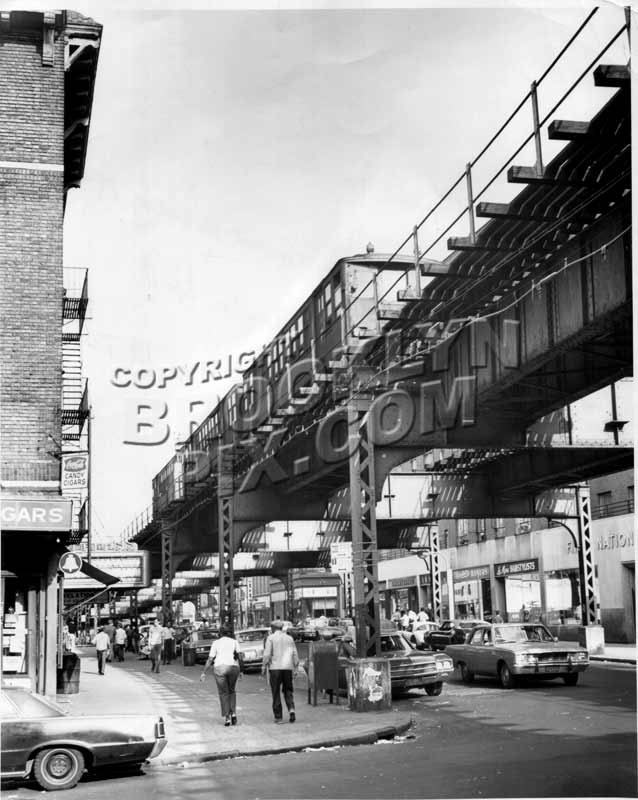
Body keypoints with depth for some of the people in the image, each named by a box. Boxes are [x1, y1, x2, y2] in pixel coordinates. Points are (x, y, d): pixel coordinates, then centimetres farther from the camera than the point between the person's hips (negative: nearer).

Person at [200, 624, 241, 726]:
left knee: (223, 693, 6)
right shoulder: (234, 641, 11)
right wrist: (240, 670, 2)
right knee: (232, 691, 20)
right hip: (233, 667, 1)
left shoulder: (216, 643, 8)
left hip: (220, 667, -1)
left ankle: (226, 717, 0)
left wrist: (204, 672, 8)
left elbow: (210, 659, 4)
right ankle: (233, 712, 6)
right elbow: (238, 656, -1)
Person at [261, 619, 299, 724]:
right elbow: (295, 655, 8)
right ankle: (291, 709, -9)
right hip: (288, 668, 3)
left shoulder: (271, 638, -1)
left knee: (276, 693, 4)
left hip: (275, 668, -3)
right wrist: (295, 669, 12)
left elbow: (267, 654, -9)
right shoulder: (289, 638, 11)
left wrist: (264, 667, -3)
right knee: (288, 691, 13)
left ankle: (278, 716, 4)